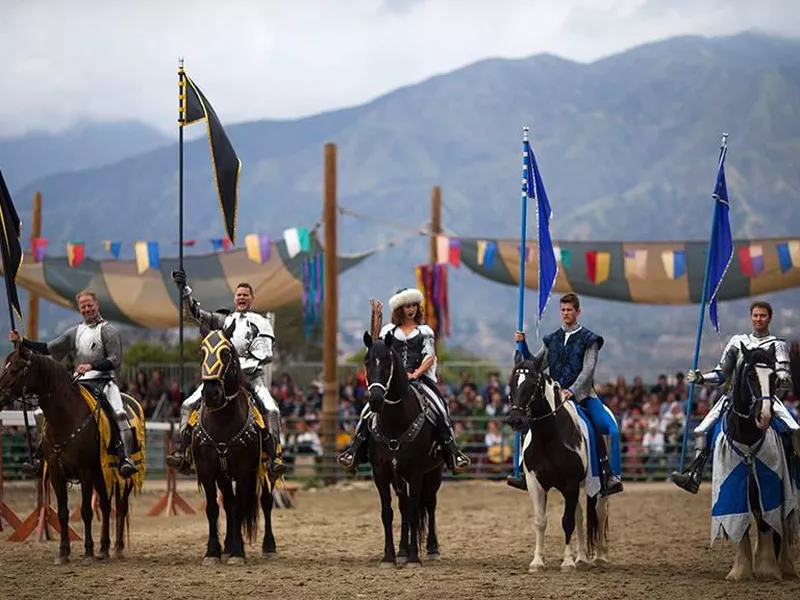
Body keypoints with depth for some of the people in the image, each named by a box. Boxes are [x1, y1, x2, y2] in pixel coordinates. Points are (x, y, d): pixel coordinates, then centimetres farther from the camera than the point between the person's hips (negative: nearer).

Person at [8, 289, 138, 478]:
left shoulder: (109, 331, 1)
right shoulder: (75, 332, 18)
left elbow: (115, 360, -9)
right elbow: (49, 349, 20)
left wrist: (92, 366, -23)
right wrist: (22, 341, 12)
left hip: (103, 381, -6)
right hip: (78, 383, 6)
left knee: (119, 413, -34)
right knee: (42, 414, -2)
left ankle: (125, 458, -37)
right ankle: (39, 460, 3)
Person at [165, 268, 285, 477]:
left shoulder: (261, 324, 15)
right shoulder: (224, 319, 23)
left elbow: (265, 355, 3)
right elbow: (195, 313, 14)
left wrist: (243, 367, -14)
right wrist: (184, 289, 0)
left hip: (251, 375, -3)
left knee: (271, 409, -26)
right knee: (188, 405, -12)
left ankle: (275, 456, -24)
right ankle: (183, 452, -13)